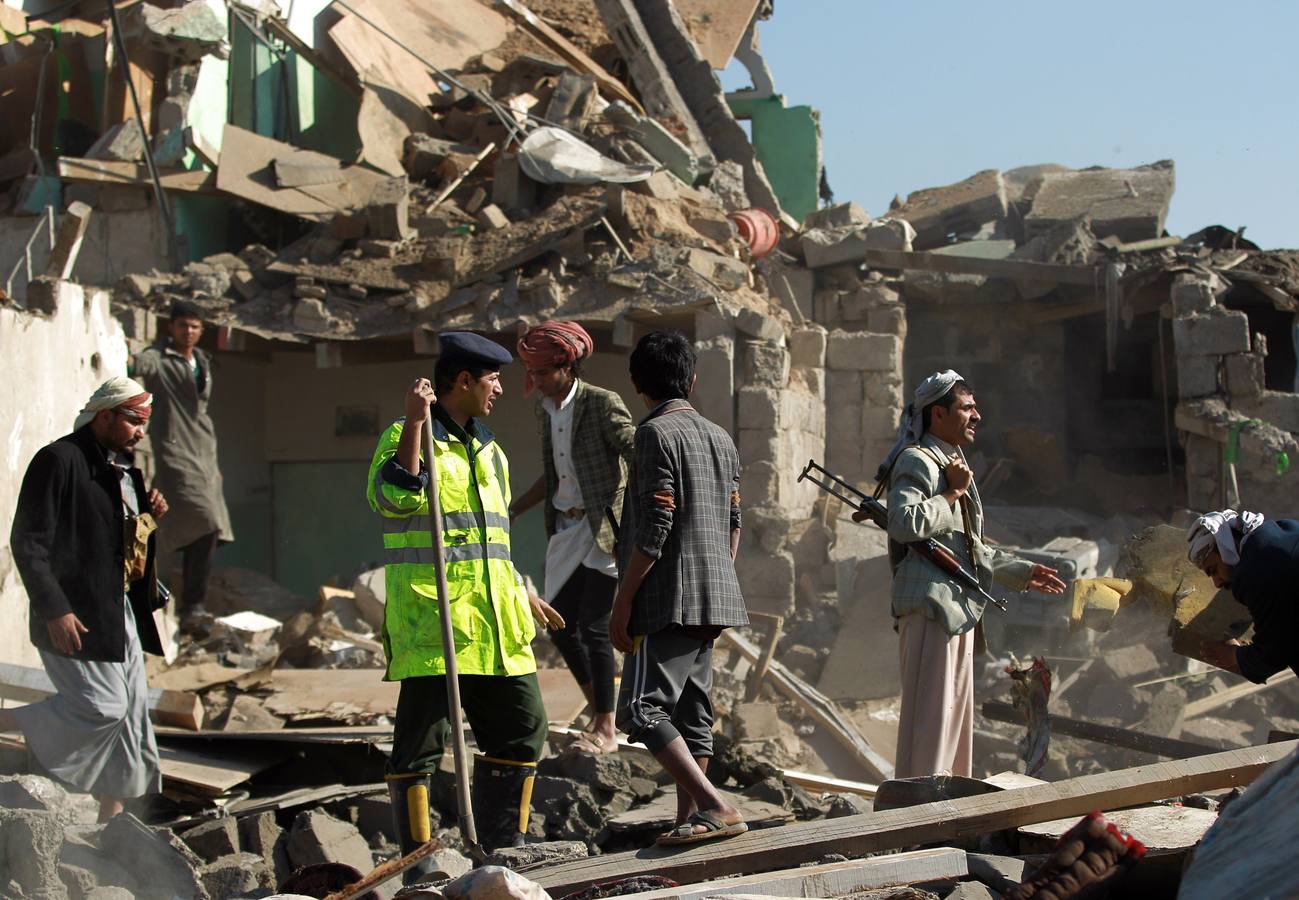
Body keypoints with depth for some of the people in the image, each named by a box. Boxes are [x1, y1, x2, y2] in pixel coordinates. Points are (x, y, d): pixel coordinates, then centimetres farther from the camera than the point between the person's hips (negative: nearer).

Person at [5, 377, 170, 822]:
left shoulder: (123, 468, 16)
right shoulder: (60, 460, -12)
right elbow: (27, 542, -16)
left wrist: (149, 516, 5)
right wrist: (54, 610, -21)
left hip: (121, 613, 9)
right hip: (75, 617, -9)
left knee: (130, 711, 8)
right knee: (102, 706, -13)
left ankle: (112, 819, 17)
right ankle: (4, 722, 4)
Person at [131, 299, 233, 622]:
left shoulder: (203, 362, 19)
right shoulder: (159, 359, -3)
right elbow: (141, 365, -26)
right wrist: (129, 362, -49)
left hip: (204, 458, 8)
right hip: (174, 455, -8)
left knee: (204, 534, 6)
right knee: (204, 526, -20)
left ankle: (190, 605, 15)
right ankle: (193, 604, -15)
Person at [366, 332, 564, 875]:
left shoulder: (488, 450, 21)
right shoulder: (406, 436, -2)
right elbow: (392, 499, -22)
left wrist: (522, 595, 25)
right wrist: (414, 424, -23)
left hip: (492, 618, 8)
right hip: (430, 616, -8)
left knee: (522, 726, 8)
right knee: (421, 738, -4)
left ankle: (502, 847, 20)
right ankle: (418, 861, 5)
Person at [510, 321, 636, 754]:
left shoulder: (602, 404, -13)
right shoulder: (544, 410, 10)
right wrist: (512, 512, 19)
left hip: (604, 528, -8)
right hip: (566, 530, 8)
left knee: (593, 627, -9)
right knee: (561, 627, 9)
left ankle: (607, 731, 2)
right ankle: (599, 714, 25)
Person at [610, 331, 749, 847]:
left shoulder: (657, 433, -10)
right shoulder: (720, 438, 15)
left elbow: (654, 531, -16)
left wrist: (622, 603, -12)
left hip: (669, 600, -9)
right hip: (713, 597, 9)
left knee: (643, 709, -11)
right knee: (691, 711, 11)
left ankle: (716, 807, -21)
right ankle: (689, 821, 13)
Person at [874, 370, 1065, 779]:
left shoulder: (955, 465, 23)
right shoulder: (917, 461, -8)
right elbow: (905, 523, -27)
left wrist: (1023, 573, 24)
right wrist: (953, 493, -16)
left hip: (958, 607, 10)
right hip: (929, 605, -10)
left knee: (956, 712, 13)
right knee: (930, 714, -10)